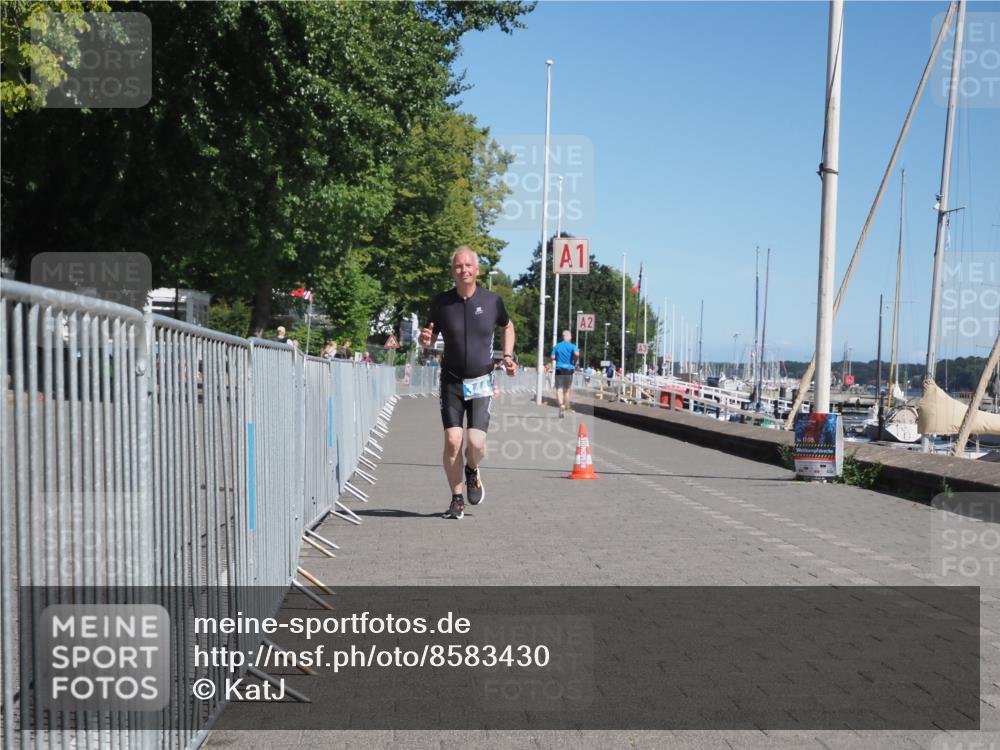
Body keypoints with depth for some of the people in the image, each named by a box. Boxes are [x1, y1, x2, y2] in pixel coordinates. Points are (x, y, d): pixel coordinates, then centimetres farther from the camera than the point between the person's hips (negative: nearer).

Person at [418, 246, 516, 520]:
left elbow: (507, 326, 18)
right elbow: (429, 340, 8)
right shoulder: (442, 302, -2)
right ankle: (457, 499, 10)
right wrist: (425, 340, -15)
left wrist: (508, 356, 5)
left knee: (476, 443, -13)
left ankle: (472, 471, 23)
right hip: (452, 381, 1)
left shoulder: (492, 300, -3)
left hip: (481, 382, 0)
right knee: (453, 441, -8)